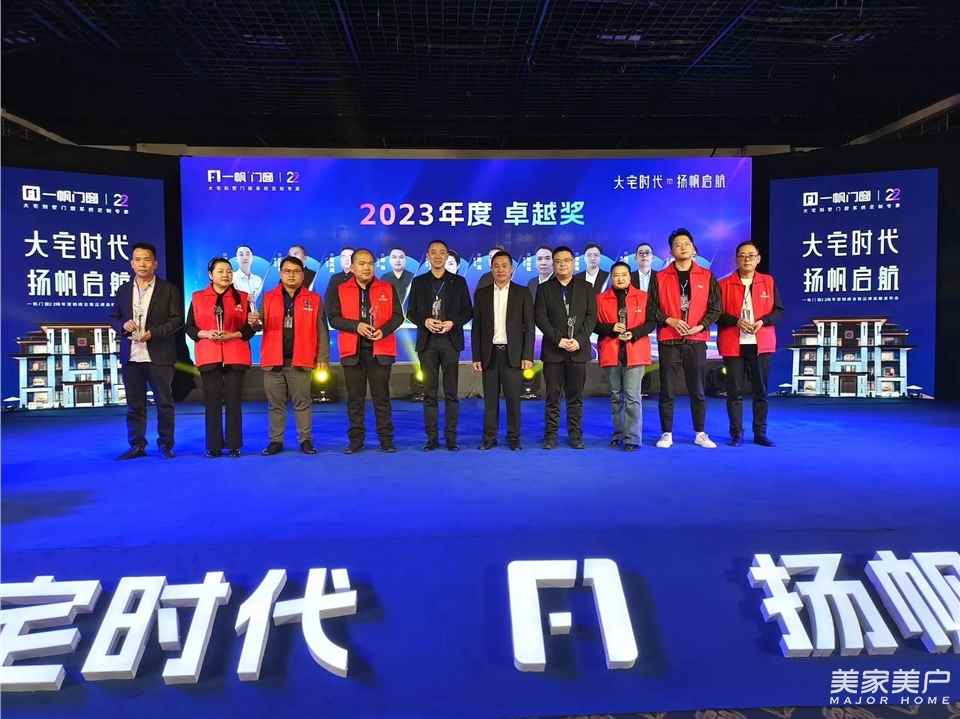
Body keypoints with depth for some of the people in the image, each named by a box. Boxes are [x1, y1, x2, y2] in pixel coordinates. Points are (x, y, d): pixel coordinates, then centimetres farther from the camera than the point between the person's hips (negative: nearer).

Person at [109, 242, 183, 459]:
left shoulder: (169, 290, 1)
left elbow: (177, 320, -4)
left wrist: (152, 333, -16)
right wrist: (123, 325, -7)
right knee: (134, 405, 8)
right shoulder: (123, 290, 14)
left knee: (164, 402, 2)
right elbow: (113, 318, 16)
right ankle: (137, 446, 17)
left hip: (159, 356, -3)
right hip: (131, 357, 4)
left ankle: (165, 445, 13)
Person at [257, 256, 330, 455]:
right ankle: (276, 441, 17)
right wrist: (255, 322, -17)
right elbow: (262, 325, 7)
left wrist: (322, 357, -3)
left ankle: (306, 440, 13)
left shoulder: (313, 299, 5)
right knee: (275, 404, 8)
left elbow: (321, 332, 3)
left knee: (302, 403, 4)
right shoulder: (268, 298, 11)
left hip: (300, 362, -2)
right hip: (273, 361, 2)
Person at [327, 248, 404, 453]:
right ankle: (356, 440, 15)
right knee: (355, 397, 6)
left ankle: (386, 439, 12)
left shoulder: (387, 289, 7)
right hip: (352, 351, 1)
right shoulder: (341, 290, 7)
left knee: (381, 396, 4)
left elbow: (398, 316, 4)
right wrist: (356, 325, -15)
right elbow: (333, 318, 0)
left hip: (380, 350, 0)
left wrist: (384, 330, -14)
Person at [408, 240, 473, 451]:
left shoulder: (458, 281, 8)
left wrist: (452, 323, -11)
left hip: (450, 341, -1)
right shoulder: (419, 282, 11)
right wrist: (425, 321, -10)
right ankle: (432, 438, 8)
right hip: (427, 342, 1)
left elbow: (468, 312, 6)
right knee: (429, 392, 2)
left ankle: (451, 437, 6)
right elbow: (411, 313, 10)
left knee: (451, 392, 0)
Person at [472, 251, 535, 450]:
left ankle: (513, 437, 14)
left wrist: (527, 356, -6)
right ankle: (489, 437, 15)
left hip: (513, 354, -1)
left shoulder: (523, 293, 3)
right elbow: (476, 327, 7)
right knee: (490, 399, 5)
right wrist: (476, 357, 2)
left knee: (513, 399, 2)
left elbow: (529, 327, 1)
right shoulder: (481, 294, 8)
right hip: (489, 354, 2)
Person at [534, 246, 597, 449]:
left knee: (576, 396, 4)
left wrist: (579, 340, -10)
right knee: (552, 396, 1)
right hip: (553, 350, -1)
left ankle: (575, 435, 12)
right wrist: (558, 340, -11)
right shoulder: (544, 289, 8)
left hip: (578, 349, 1)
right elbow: (540, 318, -1)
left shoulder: (586, 287, 11)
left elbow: (591, 316, 3)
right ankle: (550, 436, 8)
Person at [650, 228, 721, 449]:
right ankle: (666, 434, 12)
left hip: (696, 340, 1)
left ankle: (700, 434, 17)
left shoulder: (707, 276, 8)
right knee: (667, 390, 2)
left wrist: (702, 325, -9)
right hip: (669, 341, -1)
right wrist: (669, 320, -12)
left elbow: (715, 307, 5)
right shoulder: (660, 277, 5)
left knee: (697, 390, 6)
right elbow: (652, 308, 2)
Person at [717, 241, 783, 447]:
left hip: (761, 344, 2)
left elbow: (779, 311, 8)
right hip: (733, 345, -1)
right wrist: (736, 321, -15)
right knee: (734, 391, 1)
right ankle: (736, 433, 10)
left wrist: (763, 321, -10)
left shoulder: (769, 282, 11)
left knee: (761, 390, 6)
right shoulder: (724, 284, 5)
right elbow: (717, 314, 1)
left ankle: (760, 433, 15)